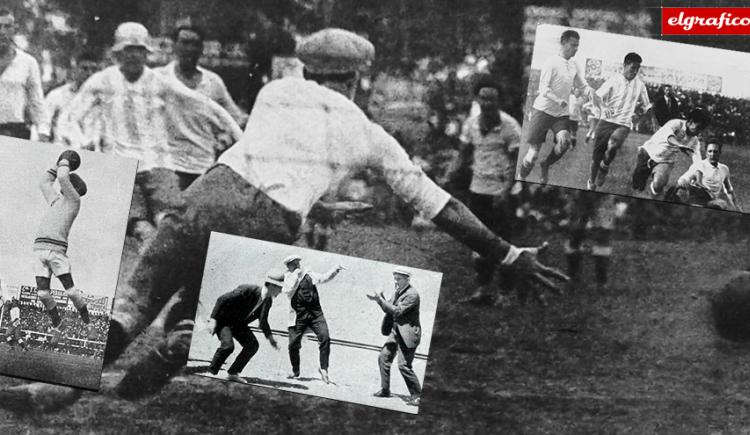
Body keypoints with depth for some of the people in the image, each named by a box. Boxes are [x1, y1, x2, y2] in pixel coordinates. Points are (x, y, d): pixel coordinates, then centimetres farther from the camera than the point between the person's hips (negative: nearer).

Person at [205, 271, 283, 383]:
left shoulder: (268, 301, -5)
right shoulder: (247, 290, -30)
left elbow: (263, 320, 13)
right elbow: (222, 299, -27)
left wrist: (269, 336, 1)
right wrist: (213, 319, -30)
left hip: (238, 323, 8)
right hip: (223, 319, -8)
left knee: (253, 345, -6)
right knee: (228, 345, -28)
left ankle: (232, 374, 3)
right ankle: (210, 372, -12)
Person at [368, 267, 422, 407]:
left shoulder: (412, 294, -17)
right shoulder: (397, 292, 11)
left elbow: (397, 311, -23)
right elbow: (388, 309, 14)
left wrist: (380, 300, -22)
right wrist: (379, 299, -4)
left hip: (407, 333, -9)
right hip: (395, 332, 9)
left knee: (404, 365, -10)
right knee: (383, 357, 9)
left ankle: (416, 395, 0)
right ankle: (385, 390, 21)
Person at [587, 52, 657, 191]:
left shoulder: (639, 85, 6)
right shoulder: (614, 80, -3)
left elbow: (647, 105, 18)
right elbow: (597, 97, -8)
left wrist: (654, 121, 15)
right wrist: (605, 108, -27)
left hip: (624, 124, 0)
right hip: (606, 121, 0)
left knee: (613, 145, -32)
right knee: (597, 154, 3)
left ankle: (605, 166, -4)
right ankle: (592, 182, 24)